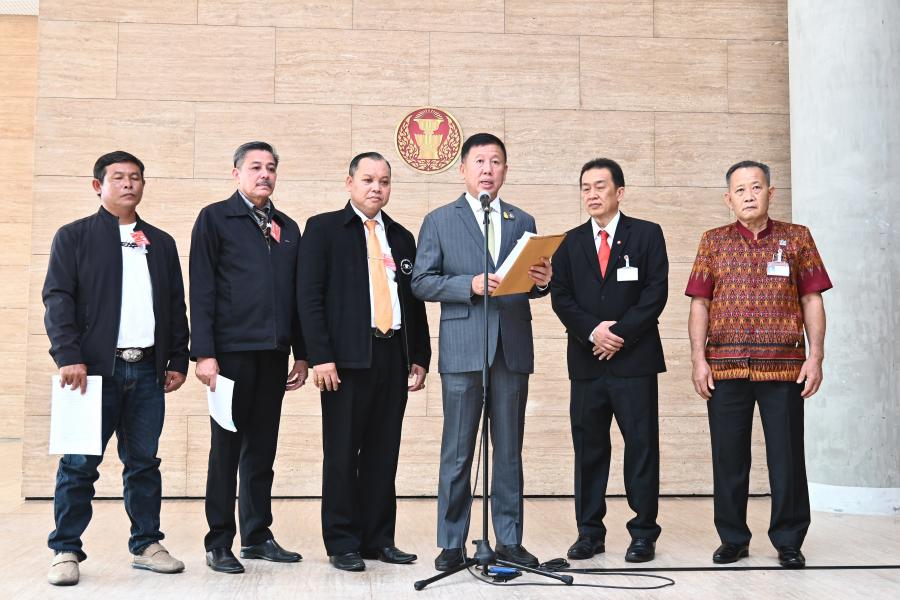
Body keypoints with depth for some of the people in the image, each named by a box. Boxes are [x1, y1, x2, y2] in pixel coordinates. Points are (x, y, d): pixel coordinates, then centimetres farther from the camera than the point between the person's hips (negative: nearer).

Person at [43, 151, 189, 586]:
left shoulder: (161, 243, 17)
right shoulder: (74, 237, 5)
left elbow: (176, 306, 17)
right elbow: (58, 300, -3)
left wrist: (178, 360, 10)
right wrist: (69, 357, -13)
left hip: (148, 370, 4)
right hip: (95, 368, -3)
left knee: (144, 463, 8)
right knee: (79, 464, -1)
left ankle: (146, 545, 16)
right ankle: (66, 550, 9)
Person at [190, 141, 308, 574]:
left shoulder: (288, 228, 16)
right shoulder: (215, 218, 1)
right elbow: (201, 290, -5)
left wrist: (301, 353, 12)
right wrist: (203, 353, -12)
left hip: (274, 352, 5)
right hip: (231, 351, -5)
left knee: (262, 447, 10)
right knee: (226, 447, 2)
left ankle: (257, 535, 20)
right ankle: (219, 543, 10)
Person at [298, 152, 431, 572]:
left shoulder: (402, 237, 16)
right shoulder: (324, 228, 2)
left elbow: (415, 302, 18)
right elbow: (309, 296, -6)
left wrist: (420, 357, 11)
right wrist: (320, 356, -13)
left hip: (393, 358, 5)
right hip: (347, 359, -4)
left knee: (383, 455, 8)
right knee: (342, 455, 1)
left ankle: (378, 539, 18)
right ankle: (342, 544, 11)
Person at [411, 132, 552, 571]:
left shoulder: (523, 222, 15)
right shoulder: (439, 220, 6)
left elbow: (533, 284, 15)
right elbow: (421, 282, -2)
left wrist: (542, 281, -9)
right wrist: (470, 284, -16)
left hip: (513, 349, 3)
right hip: (463, 349, -3)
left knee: (509, 452, 9)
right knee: (457, 453, 2)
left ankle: (509, 540, 18)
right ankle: (451, 544, 11)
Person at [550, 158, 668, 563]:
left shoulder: (647, 234, 4)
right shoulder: (570, 242, 12)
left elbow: (656, 292, -4)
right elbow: (560, 297, 4)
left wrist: (620, 333, -11)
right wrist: (592, 330, -11)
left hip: (634, 358, -2)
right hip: (586, 361, 3)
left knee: (641, 447, 1)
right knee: (588, 448, 6)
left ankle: (644, 533, 9)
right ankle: (589, 532, 14)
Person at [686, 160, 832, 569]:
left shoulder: (797, 238, 8)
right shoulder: (713, 242, 10)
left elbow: (812, 300, 5)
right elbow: (699, 303, 7)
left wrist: (816, 356, -3)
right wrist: (698, 359, -2)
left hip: (783, 365, -1)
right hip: (725, 366, 1)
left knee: (787, 457, 3)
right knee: (728, 457, 6)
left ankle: (789, 542, 17)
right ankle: (733, 539, 19)